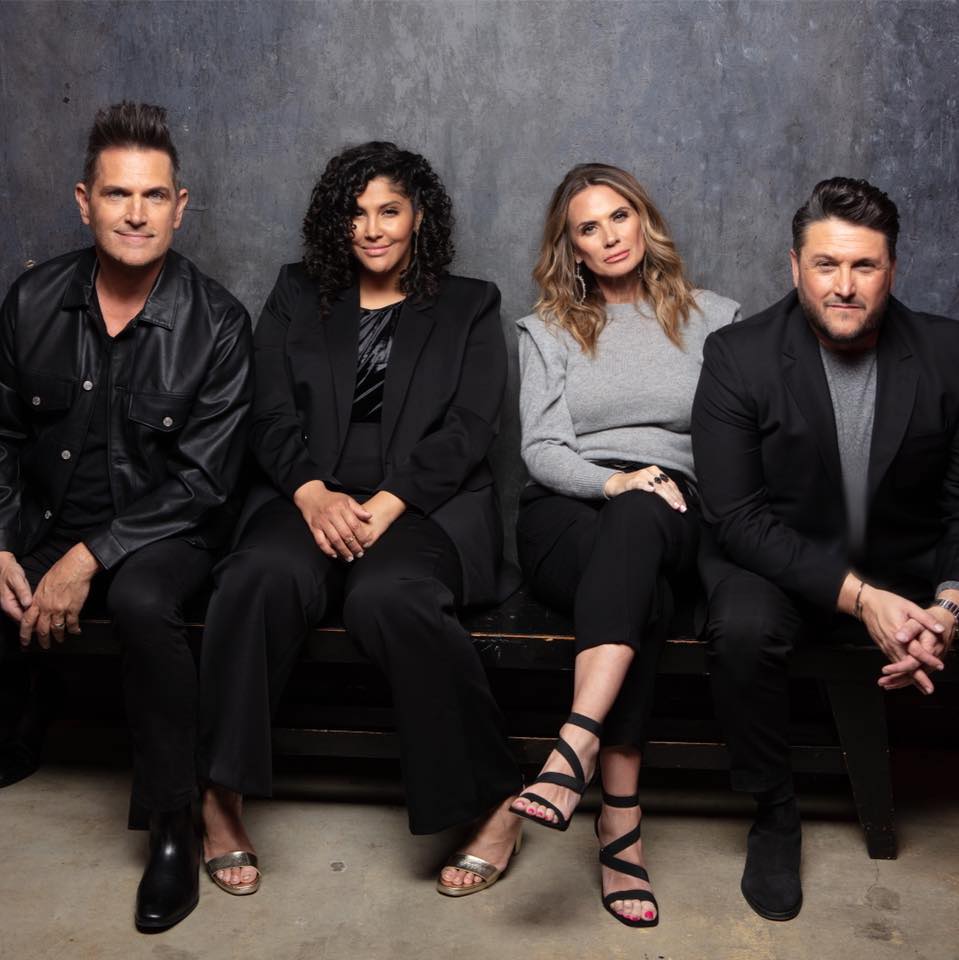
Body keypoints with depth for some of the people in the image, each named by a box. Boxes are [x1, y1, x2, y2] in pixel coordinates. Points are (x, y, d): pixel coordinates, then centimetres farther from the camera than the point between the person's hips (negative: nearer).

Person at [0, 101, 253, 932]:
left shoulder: (215, 325, -11)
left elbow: (203, 479, -13)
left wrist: (89, 559, -21)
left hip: (161, 529, -3)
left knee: (142, 602, -34)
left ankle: (174, 826, -18)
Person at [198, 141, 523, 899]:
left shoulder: (470, 306, 15)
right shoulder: (297, 297, 20)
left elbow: (467, 431, 1)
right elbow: (273, 416, 9)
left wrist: (386, 505, -14)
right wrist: (314, 494, -12)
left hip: (428, 505, -2)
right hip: (316, 499, 2)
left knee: (386, 596, -35)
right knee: (265, 574, -32)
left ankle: (493, 800, -22)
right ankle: (221, 798, -24)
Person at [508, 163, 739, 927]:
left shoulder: (713, 318, 18)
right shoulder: (548, 330, 17)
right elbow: (542, 450, 4)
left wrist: (650, 489, -8)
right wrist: (610, 481, -16)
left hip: (670, 520, 0)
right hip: (566, 515, 0)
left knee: (637, 520, -39)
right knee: (643, 598, -35)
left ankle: (576, 748, -49)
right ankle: (622, 825, -36)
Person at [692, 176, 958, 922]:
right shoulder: (739, 356, -12)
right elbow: (736, 515, -16)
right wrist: (858, 598, -25)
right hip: (778, 562, -2)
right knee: (744, 629, -34)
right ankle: (775, 817, -9)